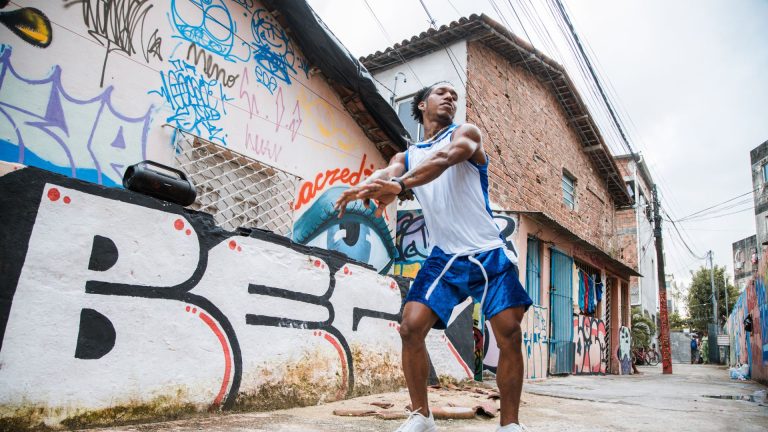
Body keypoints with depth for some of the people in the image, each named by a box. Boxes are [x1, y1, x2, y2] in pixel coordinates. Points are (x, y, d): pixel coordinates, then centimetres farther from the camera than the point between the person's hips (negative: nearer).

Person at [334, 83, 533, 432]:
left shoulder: (465, 133, 2)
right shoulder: (407, 156, 12)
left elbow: (444, 158, -23)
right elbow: (386, 174, -11)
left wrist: (399, 185, -42)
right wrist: (364, 187, -38)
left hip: (489, 253, -2)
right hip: (445, 257, 3)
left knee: (510, 334, -9)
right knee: (411, 328, -11)